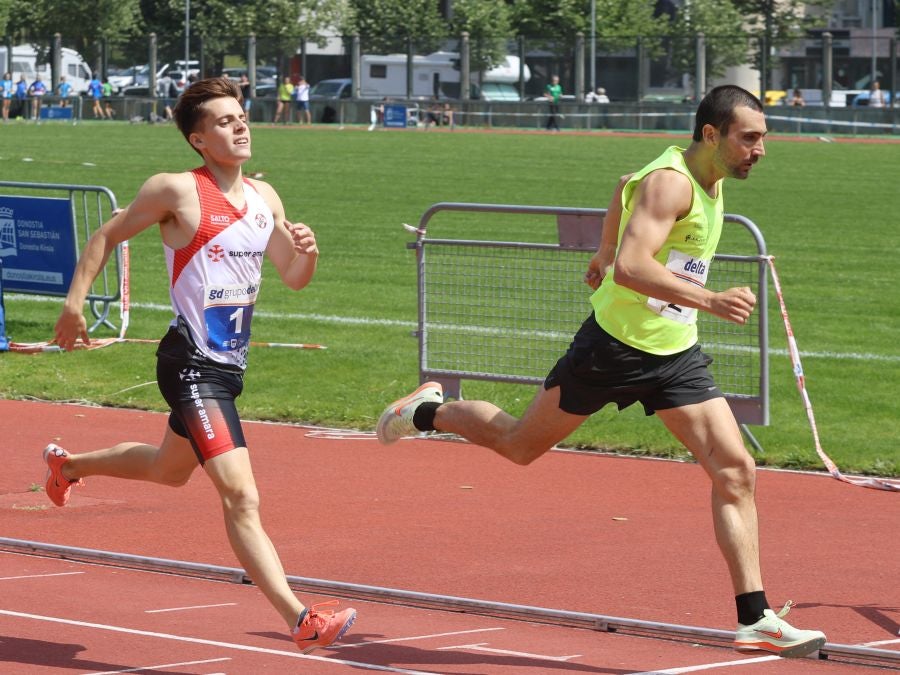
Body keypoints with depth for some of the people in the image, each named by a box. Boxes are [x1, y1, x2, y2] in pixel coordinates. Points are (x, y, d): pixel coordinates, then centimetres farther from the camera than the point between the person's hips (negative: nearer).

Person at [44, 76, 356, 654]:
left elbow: (293, 278, 12)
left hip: (230, 366, 9)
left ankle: (68, 464, 57)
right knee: (241, 497, -19)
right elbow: (108, 236, 2)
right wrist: (75, 302, -4)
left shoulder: (264, 196, 8)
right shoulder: (176, 191, -10)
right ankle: (301, 621, -26)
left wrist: (307, 252, -10)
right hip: (191, 364, -9)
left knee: (169, 468, 31)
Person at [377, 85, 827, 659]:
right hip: (615, 347, -8)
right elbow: (630, 269, -36)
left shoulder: (709, 180, 6)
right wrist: (709, 301, -41)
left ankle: (755, 621, -6)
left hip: (676, 355, 8)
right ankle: (427, 412, 38)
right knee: (520, 445, 10)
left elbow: (627, 186, 26)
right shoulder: (669, 182, -23)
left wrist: (606, 251, 37)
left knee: (736, 471, -6)